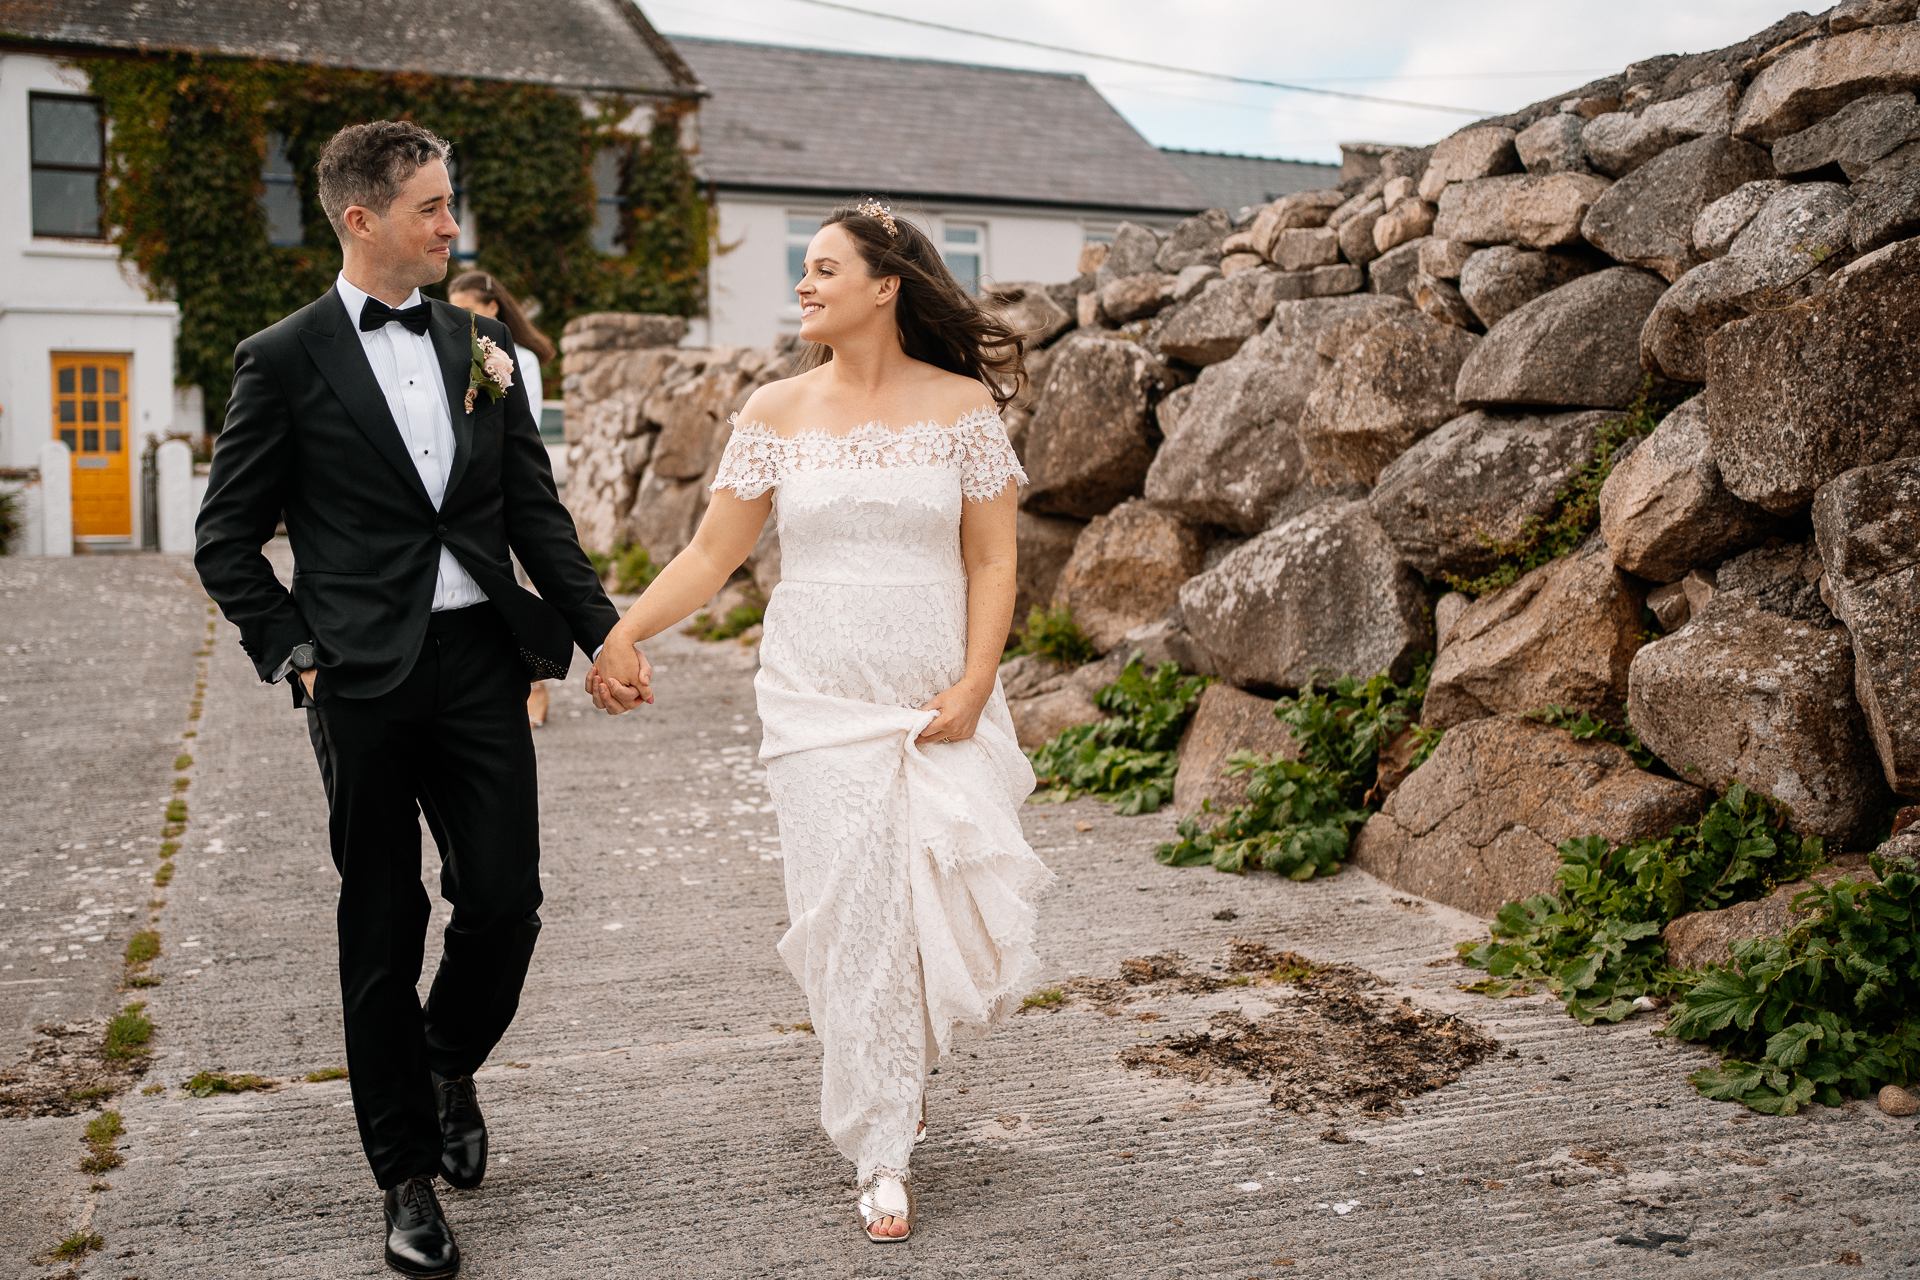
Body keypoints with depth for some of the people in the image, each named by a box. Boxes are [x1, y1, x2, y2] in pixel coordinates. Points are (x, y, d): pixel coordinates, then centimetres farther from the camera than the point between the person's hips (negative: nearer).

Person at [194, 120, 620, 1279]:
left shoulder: (482, 344, 10)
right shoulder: (285, 360, -2)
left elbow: (536, 509, 13)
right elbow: (227, 543, 2)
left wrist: (601, 629, 7)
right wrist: (294, 652, -6)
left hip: (482, 661, 3)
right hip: (366, 676, -3)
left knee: (506, 900, 1)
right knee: (384, 927, 5)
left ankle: (450, 1064, 33)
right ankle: (407, 1176, 19)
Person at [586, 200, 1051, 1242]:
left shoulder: (963, 405, 1)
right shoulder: (776, 413, 3)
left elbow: (993, 562, 1)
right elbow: (712, 552, 3)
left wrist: (974, 684, -9)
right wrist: (623, 630, -10)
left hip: (941, 704, 0)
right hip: (819, 699, 0)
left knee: (957, 913, -2)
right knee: (855, 916, -1)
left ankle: (908, 1048, 34)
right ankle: (882, 1159, 13)